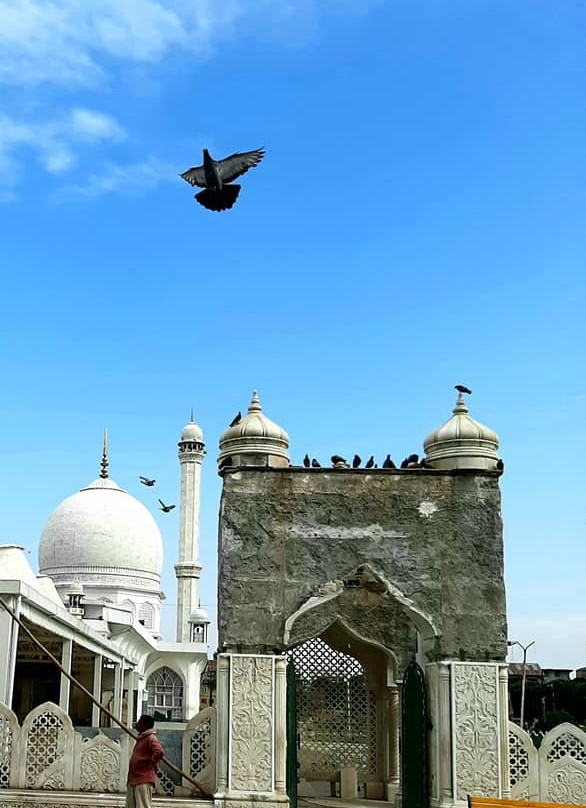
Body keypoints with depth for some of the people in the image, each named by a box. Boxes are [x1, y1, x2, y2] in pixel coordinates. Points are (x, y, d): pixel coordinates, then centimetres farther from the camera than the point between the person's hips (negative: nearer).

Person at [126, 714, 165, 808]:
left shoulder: (151, 738, -12)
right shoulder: (141, 738, 20)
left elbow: (159, 752, -30)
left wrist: (151, 764, -16)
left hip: (144, 780, -10)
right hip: (133, 780, 10)